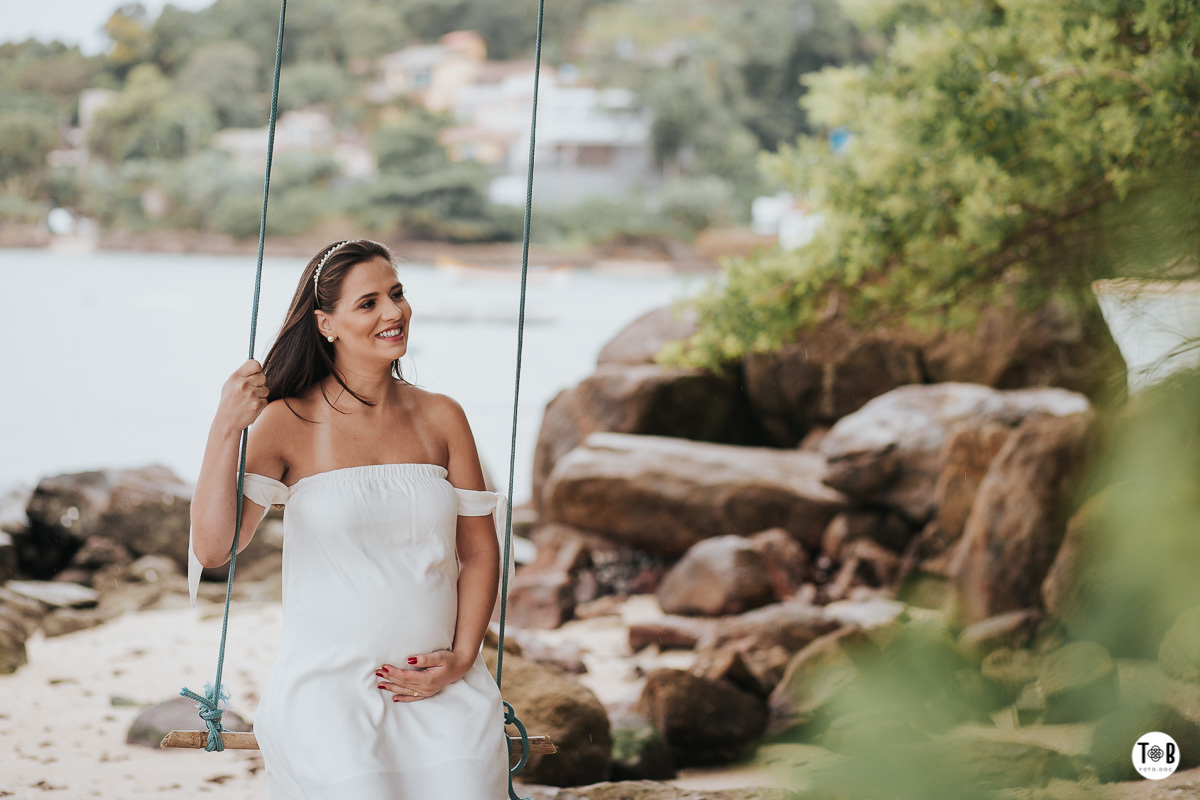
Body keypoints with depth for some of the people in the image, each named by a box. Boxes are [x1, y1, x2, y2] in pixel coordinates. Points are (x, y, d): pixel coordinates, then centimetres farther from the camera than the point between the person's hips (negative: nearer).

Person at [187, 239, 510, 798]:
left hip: (442, 687, 3)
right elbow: (213, 548, -11)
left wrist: (461, 657, 0)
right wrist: (225, 428, -20)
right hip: (329, 684, -3)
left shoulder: (440, 418, 9)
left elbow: (479, 550, 13)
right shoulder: (289, 423, -2)